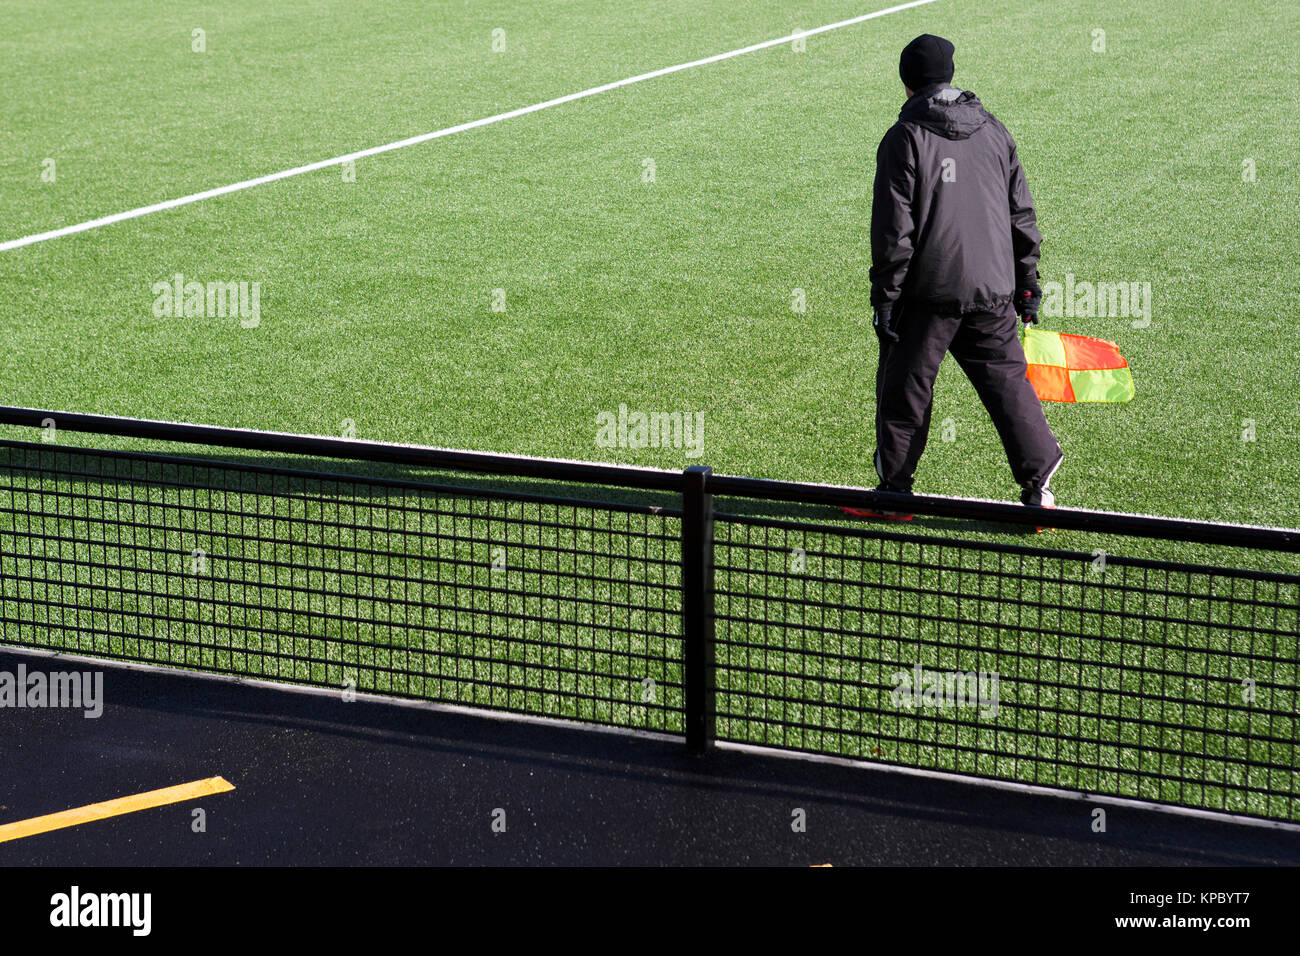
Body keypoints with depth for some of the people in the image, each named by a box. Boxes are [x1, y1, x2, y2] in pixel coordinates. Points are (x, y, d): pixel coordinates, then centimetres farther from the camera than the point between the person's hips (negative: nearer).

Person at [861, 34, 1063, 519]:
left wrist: (884, 297, -6)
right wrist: (1027, 286, 17)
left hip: (928, 291, -4)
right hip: (992, 289, 4)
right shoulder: (992, 130, 8)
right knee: (1008, 383, 11)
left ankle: (894, 492, 14)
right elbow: (1021, 214, 11)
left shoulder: (904, 138, -7)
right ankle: (1037, 487, 8)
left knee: (904, 388, 8)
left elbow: (894, 229, -11)